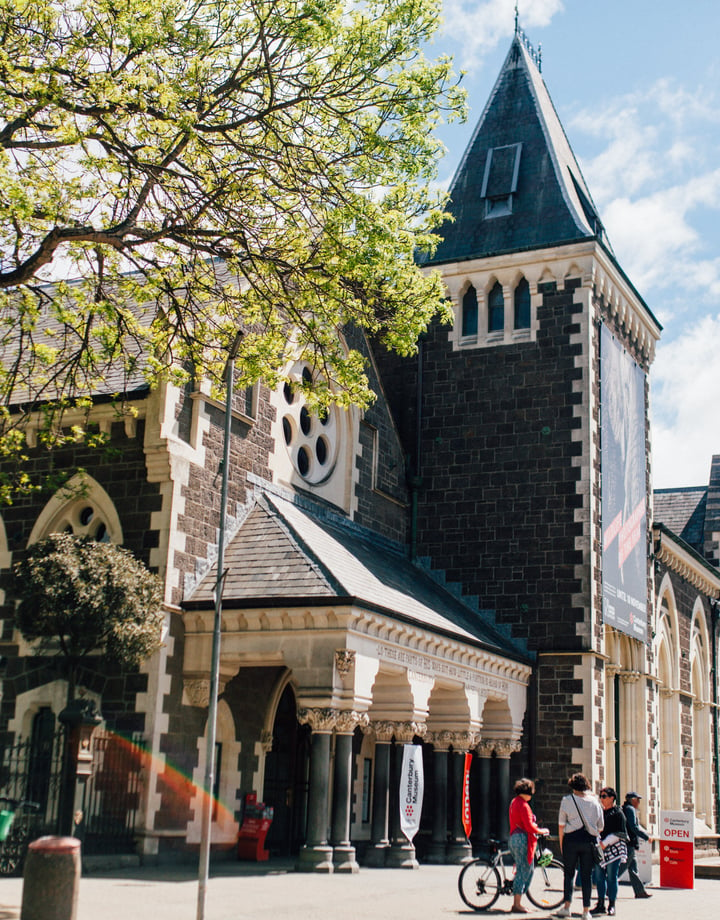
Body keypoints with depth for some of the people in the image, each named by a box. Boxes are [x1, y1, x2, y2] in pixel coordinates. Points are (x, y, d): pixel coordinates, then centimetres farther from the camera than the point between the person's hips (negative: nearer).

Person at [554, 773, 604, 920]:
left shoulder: (567, 800, 1)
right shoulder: (594, 801, 7)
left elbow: (561, 825, -1)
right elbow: (600, 826, 10)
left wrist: (561, 843, 6)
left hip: (571, 839, -1)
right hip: (589, 840, 2)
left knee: (569, 873, 9)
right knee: (587, 875, 6)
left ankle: (567, 906, -1)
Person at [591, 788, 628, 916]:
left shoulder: (618, 814, -4)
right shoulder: (600, 812, 15)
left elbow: (620, 833, -9)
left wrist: (605, 843, -14)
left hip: (613, 849, -6)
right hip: (600, 849, 6)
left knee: (611, 878, -4)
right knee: (599, 877, 5)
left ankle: (611, 906, 5)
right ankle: (600, 904, 14)